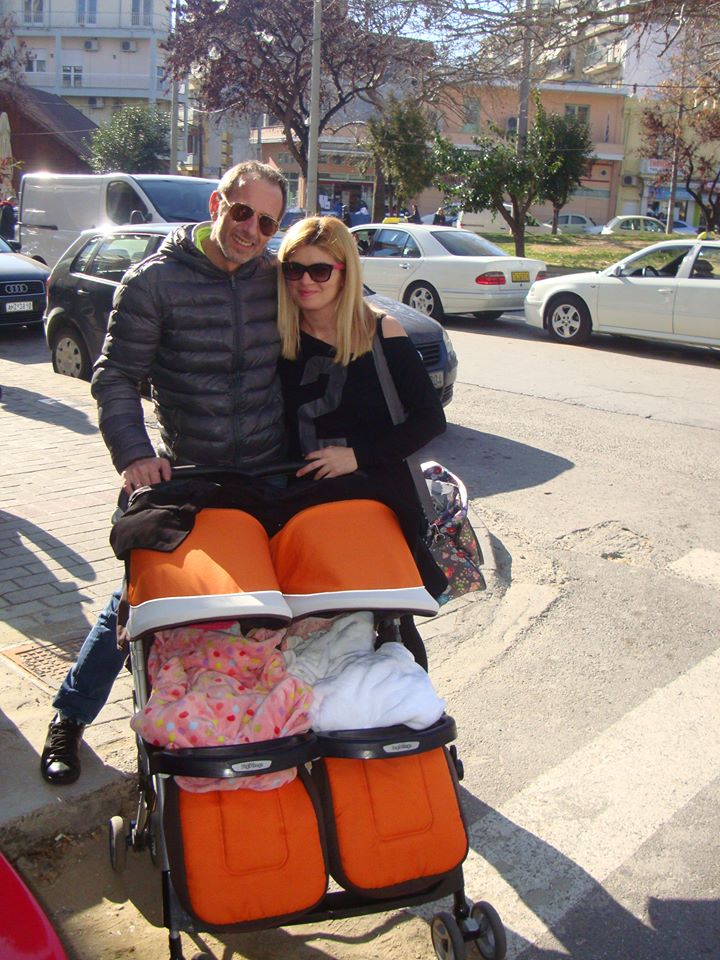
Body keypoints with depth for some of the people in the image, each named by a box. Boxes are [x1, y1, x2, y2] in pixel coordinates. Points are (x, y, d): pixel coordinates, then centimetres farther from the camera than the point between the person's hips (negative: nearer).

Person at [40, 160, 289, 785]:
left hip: (272, 475, 3)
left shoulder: (278, 279, 2)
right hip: (187, 476, -3)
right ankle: (71, 716, 25)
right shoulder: (155, 281, -9)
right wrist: (133, 453, -21)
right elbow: (116, 377, -8)